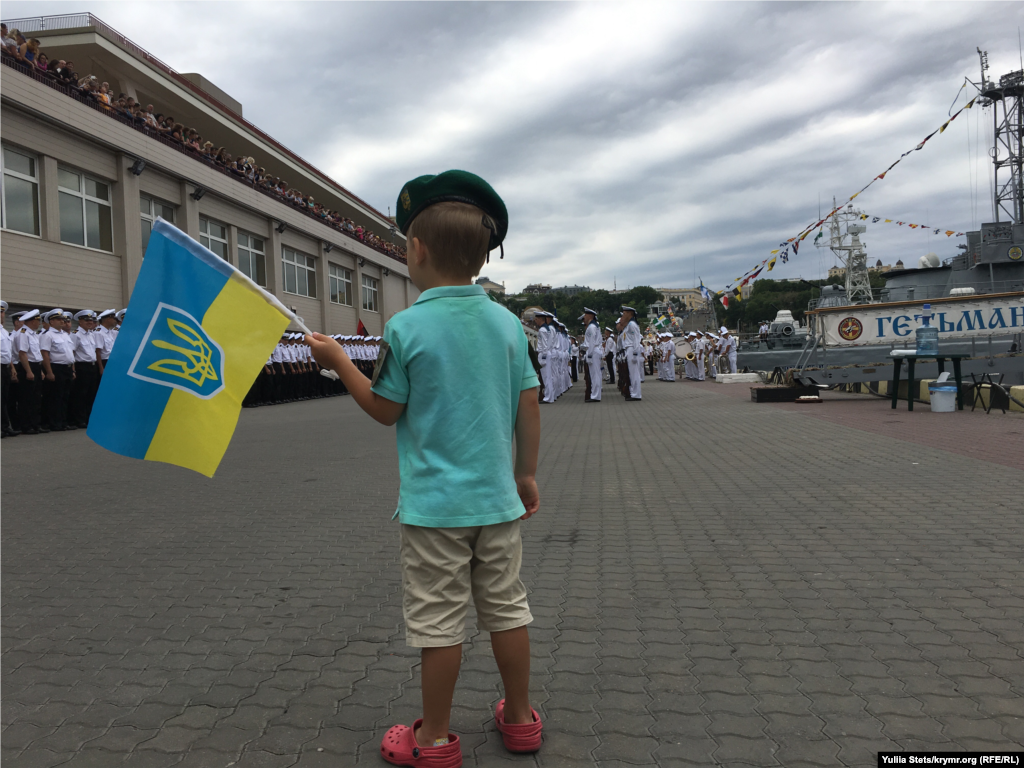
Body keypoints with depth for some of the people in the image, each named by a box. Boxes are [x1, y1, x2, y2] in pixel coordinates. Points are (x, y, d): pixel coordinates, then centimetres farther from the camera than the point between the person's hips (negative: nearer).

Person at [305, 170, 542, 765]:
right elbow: (529, 404, 3)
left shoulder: (407, 327, -12)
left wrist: (338, 361, 9)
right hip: (498, 497, 5)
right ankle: (521, 718, 32)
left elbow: (386, 410, -4)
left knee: (439, 623, 7)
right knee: (507, 608, 17)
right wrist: (527, 472, 15)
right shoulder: (508, 321, 0)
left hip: (436, 503, -4)